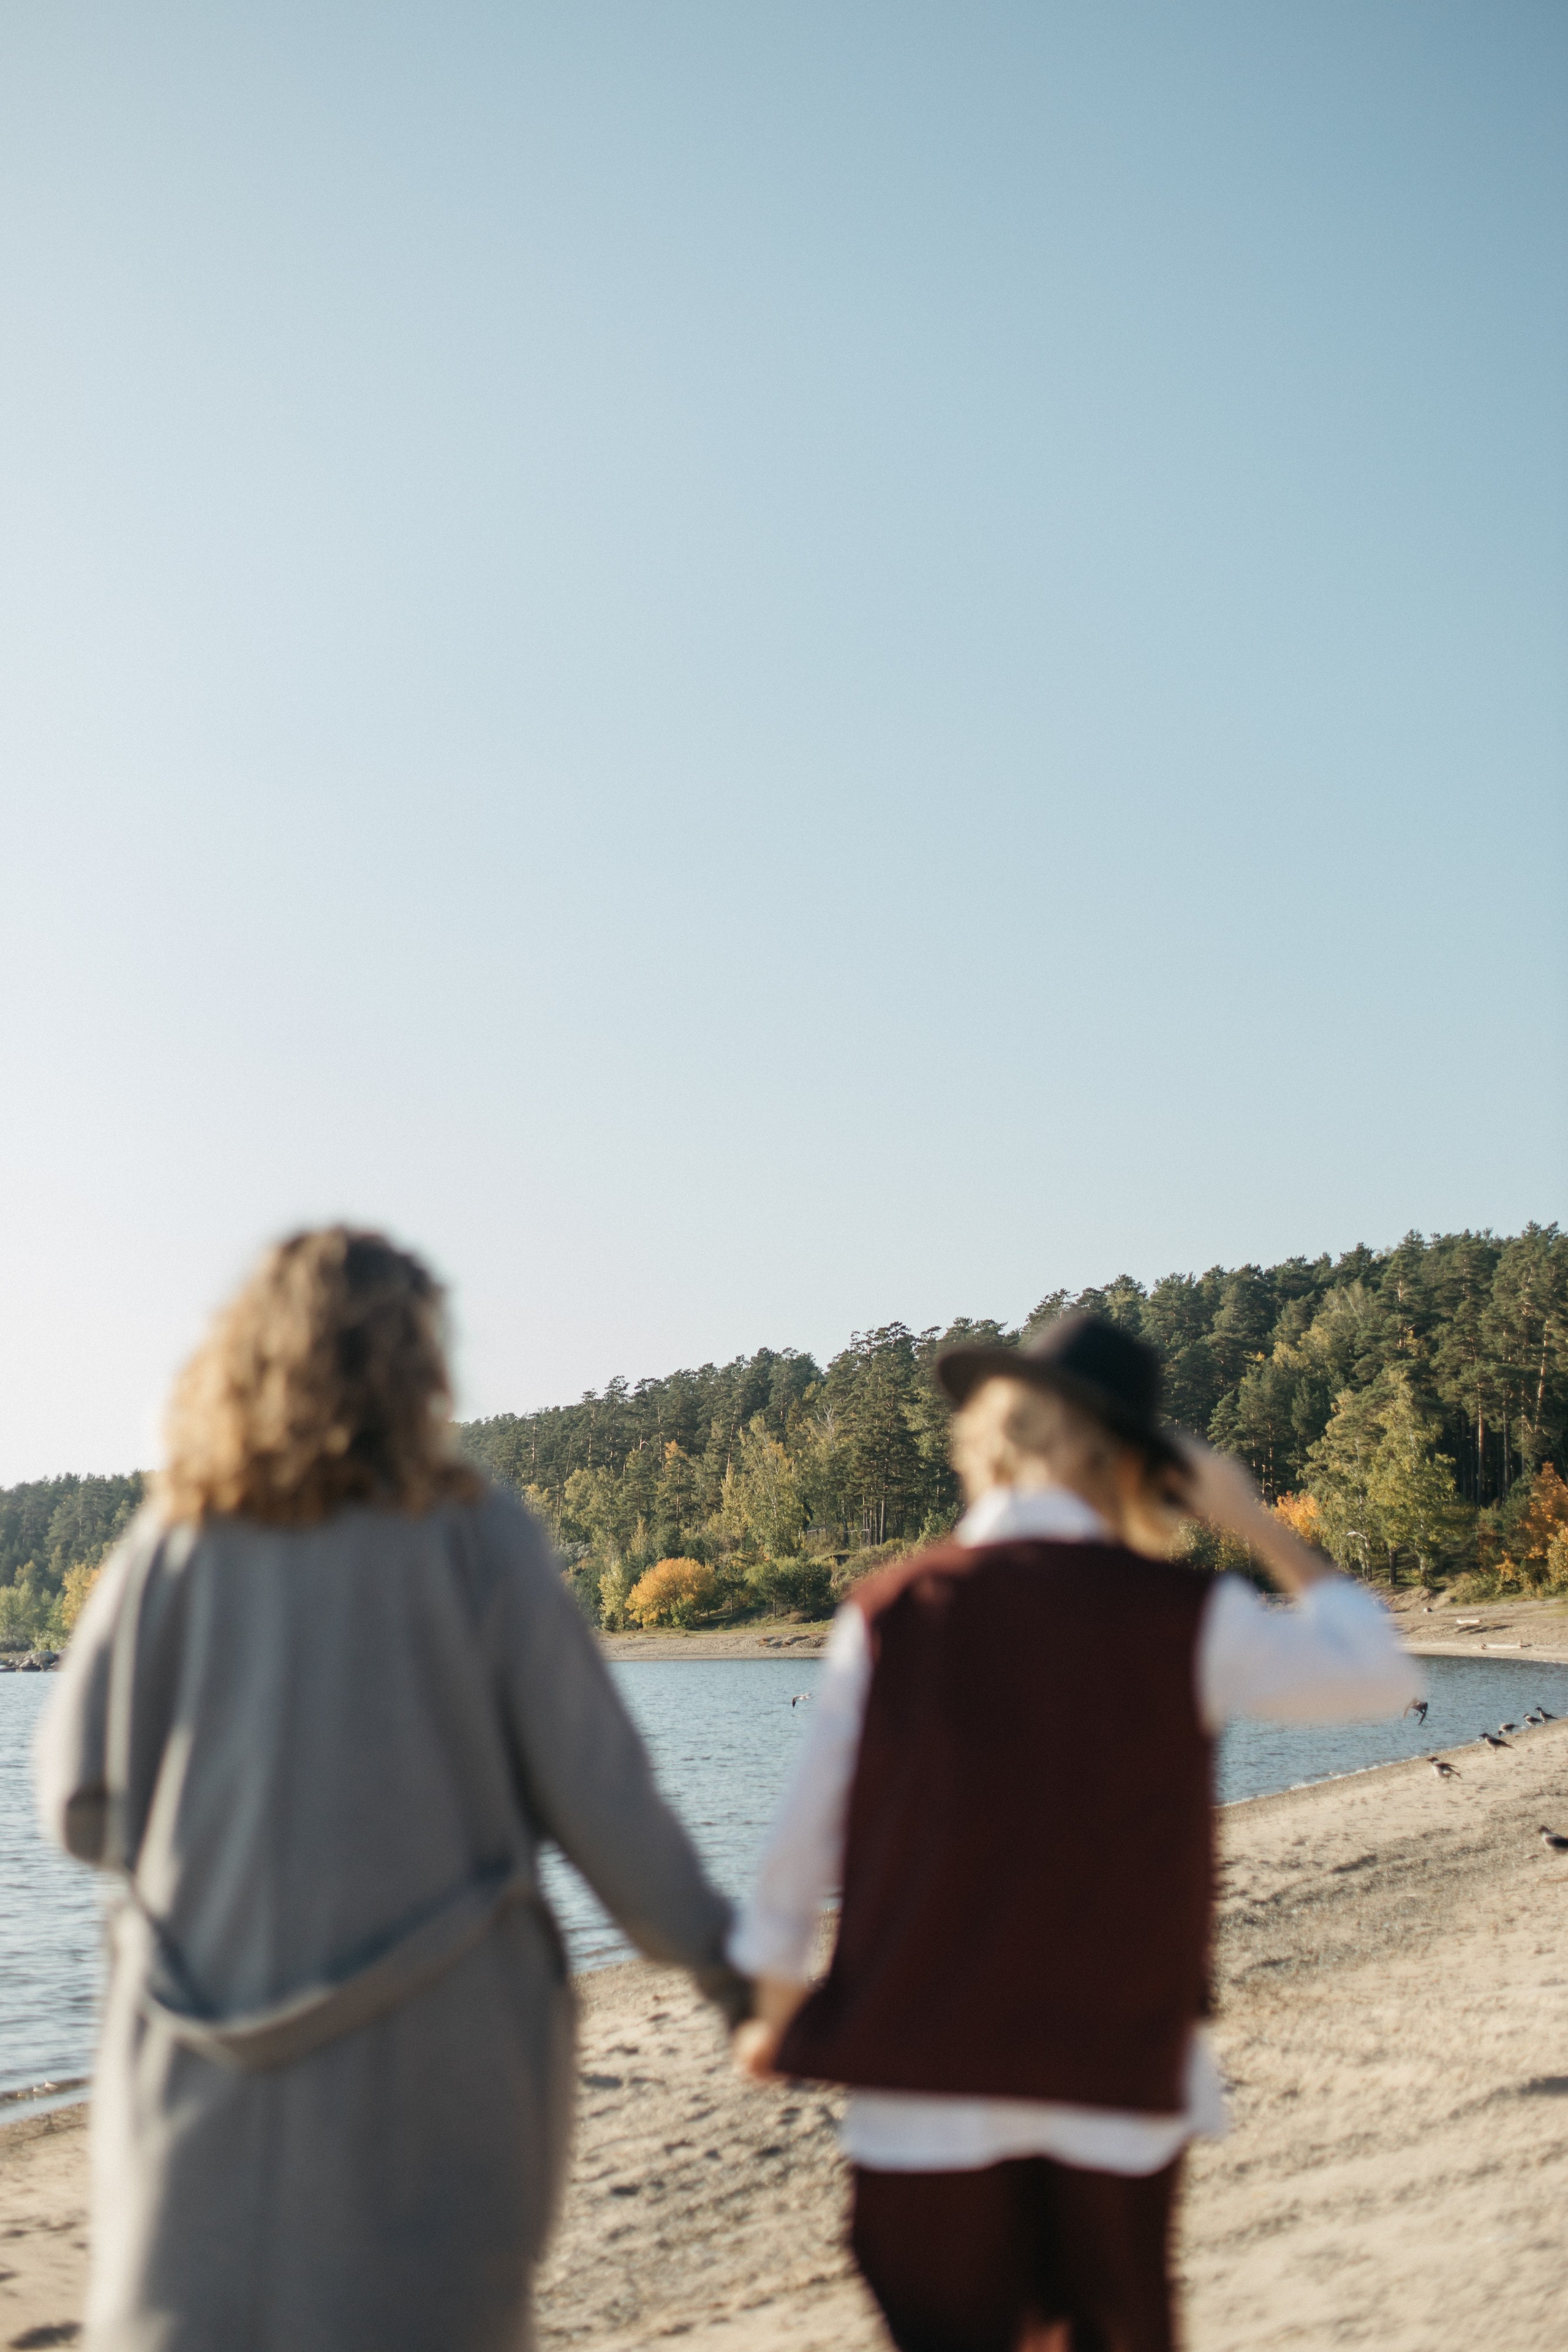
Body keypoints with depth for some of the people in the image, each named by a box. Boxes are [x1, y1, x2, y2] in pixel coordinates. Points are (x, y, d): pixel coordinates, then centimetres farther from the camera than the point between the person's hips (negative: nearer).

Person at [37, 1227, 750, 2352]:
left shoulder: (175, 1545, -2)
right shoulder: (475, 1540, -7)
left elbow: (86, 1804, 0)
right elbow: (596, 1791, -5)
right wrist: (719, 1954, 8)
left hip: (209, 2065, 2)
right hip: (432, 2057, -2)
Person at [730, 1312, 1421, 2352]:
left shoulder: (892, 1612, -5)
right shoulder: (1184, 1617, -8)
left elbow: (809, 1821, 2)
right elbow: (1380, 1674, 6)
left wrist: (777, 2000, 16)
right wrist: (1263, 1527, 12)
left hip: (928, 2078, 0)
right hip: (1119, 2071, 0)